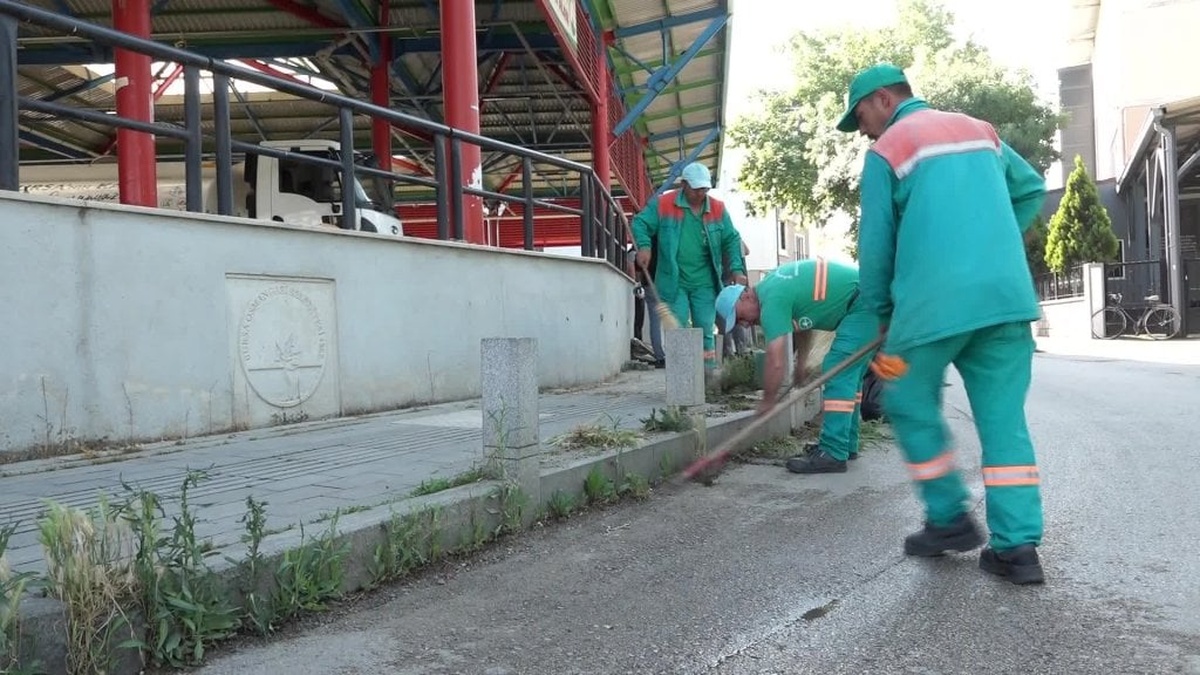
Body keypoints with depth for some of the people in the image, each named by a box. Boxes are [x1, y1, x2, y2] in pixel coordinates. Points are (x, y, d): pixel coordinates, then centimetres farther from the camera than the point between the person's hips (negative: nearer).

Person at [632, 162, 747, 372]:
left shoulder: (718, 208, 4)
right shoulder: (663, 204, -3)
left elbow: (732, 240, 8)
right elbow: (641, 223, -1)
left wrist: (737, 269, -3)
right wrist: (644, 246, -21)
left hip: (704, 283, 2)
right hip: (674, 282, -2)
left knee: (705, 330, 6)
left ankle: (708, 376, 13)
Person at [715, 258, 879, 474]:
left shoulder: (772, 299, -19)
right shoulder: (772, 284, 11)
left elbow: (776, 362, -22)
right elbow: (807, 320, 27)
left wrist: (768, 401, -8)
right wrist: (800, 365, 31)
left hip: (863, 303, -11)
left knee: (839, 373, -13)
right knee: (849, 374, 16)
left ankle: (833, 454, -14)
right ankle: (846, 444, 24)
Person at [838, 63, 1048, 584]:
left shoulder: (885, 151, 3)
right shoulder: (979, 129, 20)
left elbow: (875, 244, 3)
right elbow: (1031, 189, 26)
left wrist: (882, 313, 15)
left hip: (935, 302, -5)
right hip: (1007, 296, 5)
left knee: (911, 406, 14)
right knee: (1004, 419, 7)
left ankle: (950, 519, 18)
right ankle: (1017, 546, 4)